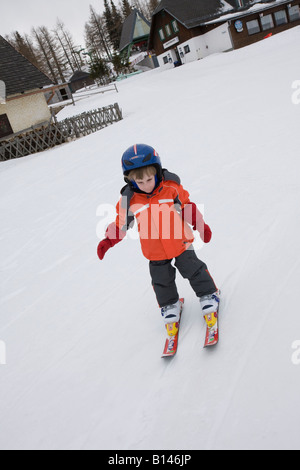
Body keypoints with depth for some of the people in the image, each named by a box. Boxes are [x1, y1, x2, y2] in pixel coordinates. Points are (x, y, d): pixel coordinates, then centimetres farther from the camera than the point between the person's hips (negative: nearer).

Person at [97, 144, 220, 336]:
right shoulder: (130, 200, -14)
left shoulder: (171, 188, -15)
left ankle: (208, 295, 33)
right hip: (155, 252, 1)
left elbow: (187, 206, 0)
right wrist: (108, 241, -5)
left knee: (194, 270, 11)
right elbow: (121, 222, -1)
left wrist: (201, 226, 3)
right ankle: (170, 305, 39)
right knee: (162, 281, 16)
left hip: (180, 242, -1)